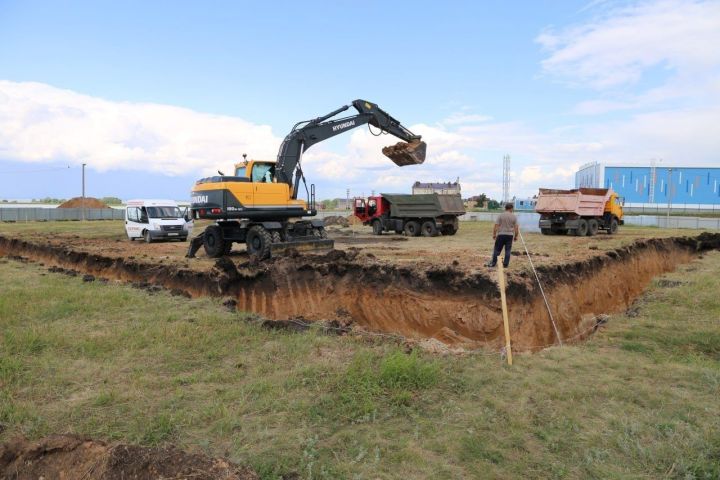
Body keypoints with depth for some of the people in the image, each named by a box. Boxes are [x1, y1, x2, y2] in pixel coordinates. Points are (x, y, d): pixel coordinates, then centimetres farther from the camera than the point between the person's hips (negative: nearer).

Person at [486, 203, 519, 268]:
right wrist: (516, 236, 10)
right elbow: (516, 228, 1)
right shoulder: (514, 216, 2)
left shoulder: (500, 215, -2)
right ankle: (506, 264, 7)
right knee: (507, 251, 6)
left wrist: (494, 234, 1)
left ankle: (493, 263, 8)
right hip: (510, 235, 1)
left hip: (501, 234, -1)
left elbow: (496, 226, -6)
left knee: (497, 250, 5)